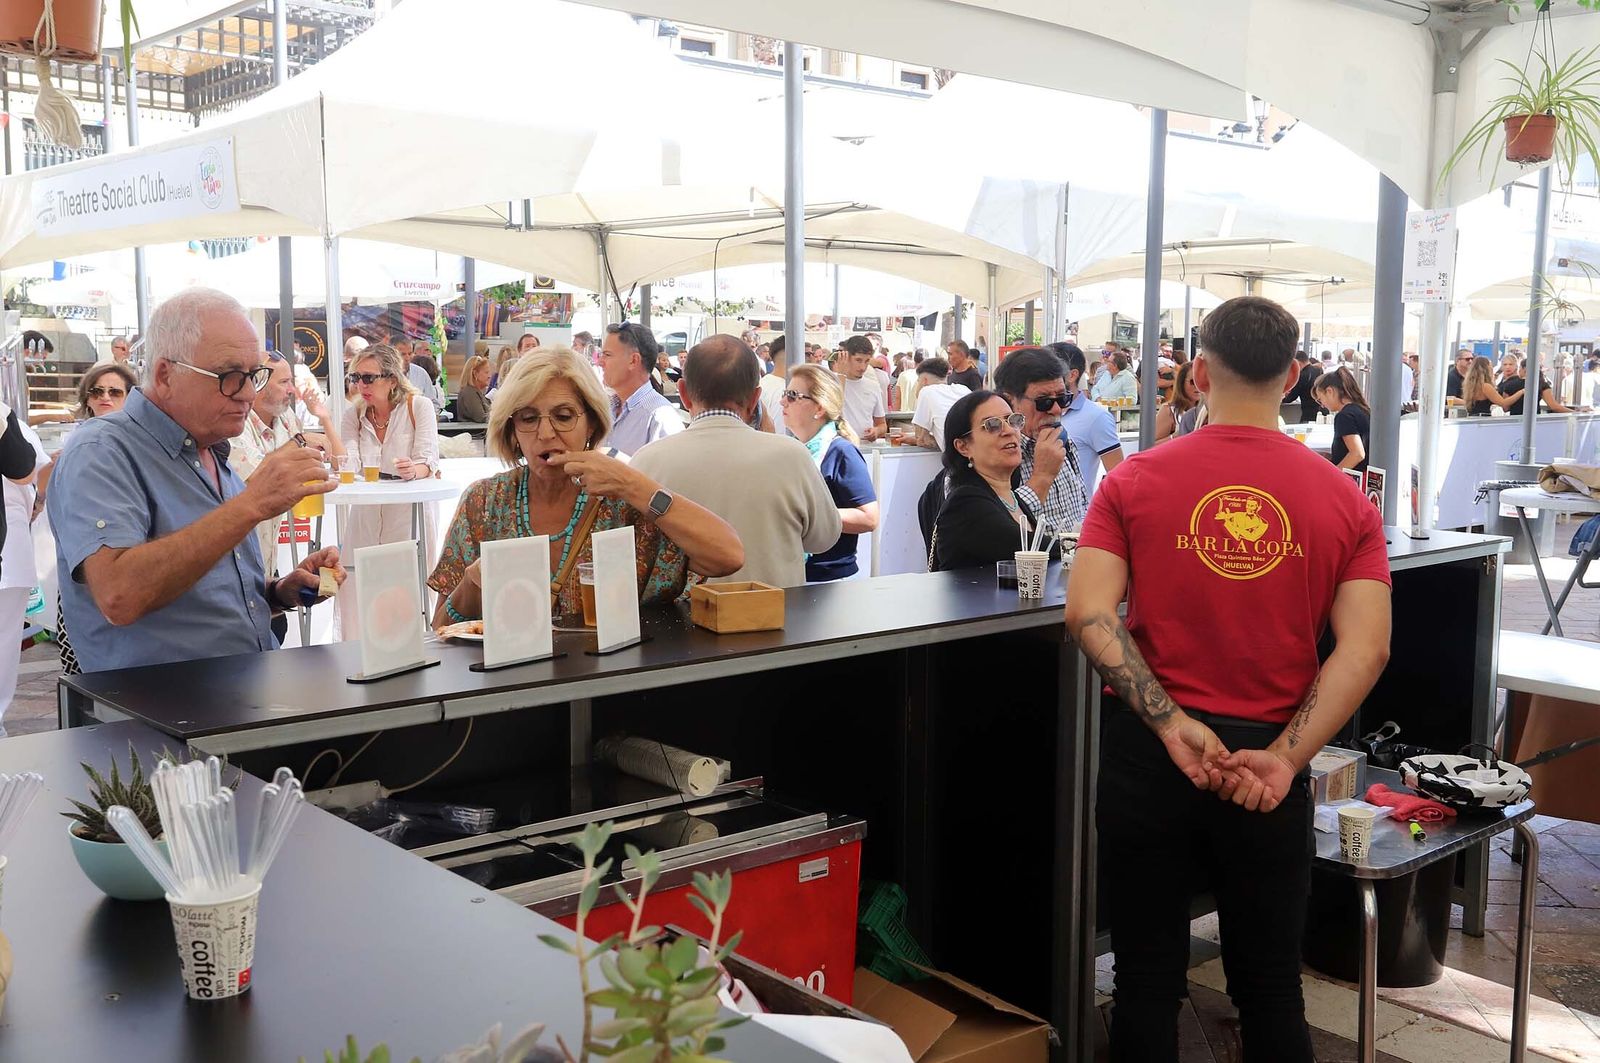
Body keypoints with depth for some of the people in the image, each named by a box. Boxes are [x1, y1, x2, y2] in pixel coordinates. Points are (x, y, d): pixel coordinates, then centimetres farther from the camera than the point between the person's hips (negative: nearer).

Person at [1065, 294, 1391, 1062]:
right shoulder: (1344, 500, -1)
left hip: (1147, 753, -1)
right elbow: (1364, 650, -9)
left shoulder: (1135, 482, -5)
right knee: (1270, 987, 18)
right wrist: (1282, 759, -12)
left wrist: (1173, 725, -15)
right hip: (1270, 760, 1)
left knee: (1147, 981, 14)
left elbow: (1087, 615, -15)